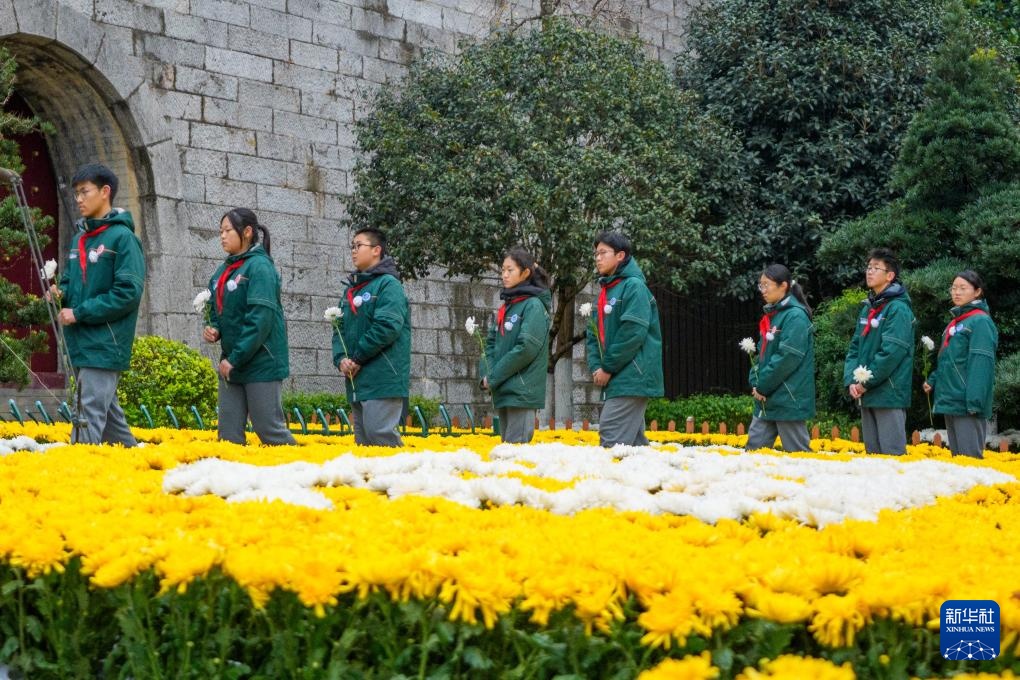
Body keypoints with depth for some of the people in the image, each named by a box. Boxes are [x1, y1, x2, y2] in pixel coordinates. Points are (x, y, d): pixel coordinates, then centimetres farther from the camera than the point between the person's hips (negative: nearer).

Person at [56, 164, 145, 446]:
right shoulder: (79, 238, 14)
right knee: (107, 411, 13)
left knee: (90, 413, -11)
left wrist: (79, 313, -16)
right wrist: (60, 294, -1)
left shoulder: (122, 237, -9)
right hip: (79, 342, 8)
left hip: (105, 345, -8)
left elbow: (129, 292, -16)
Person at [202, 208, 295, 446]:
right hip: (232, 364, 8)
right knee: (228, 433, 6)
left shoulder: (259, 266, -11)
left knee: (269, 430, -4)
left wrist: (235, 359, -18)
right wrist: (213, 330, -1)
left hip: (261, 363, -8)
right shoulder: (223, 270, 13)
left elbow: (261, 318, -18)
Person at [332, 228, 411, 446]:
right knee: (363, 440, 9)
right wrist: (340, 359, -3)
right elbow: (339, 329, 16)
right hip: (356, 380, 8)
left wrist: (358, 358, -12)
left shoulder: (388, 284, -5)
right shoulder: (351, 288, 19)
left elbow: (388, 326, -17)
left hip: (383, 380, -8)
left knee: (380, 436, -15)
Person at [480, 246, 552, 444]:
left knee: (517, 445, -11)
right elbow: (491, 343, 15)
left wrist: (493, 377, -12)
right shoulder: (506, 306, 16)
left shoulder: (534, 305, -7)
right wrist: (487, 374, -3)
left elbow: (526, 348, -16)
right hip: (503, 391, 8)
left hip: (522, 392, -8)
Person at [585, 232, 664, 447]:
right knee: (633, 440, 10)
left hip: (632, 379, -9)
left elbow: (633, 333, -17)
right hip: (614, 380, 9)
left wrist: (608, 368, -13)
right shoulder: (605, 290, 20)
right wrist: (596, 367, 1)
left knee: (612, 438, -17)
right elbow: (594, 335, 18)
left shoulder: (633, 286, -7)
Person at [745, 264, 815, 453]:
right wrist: (756, 384, 3)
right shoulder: (771, 315, 15)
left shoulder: (795, 316, -12)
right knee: (755, 448, 6)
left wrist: (763, 387, -13)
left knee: (796, 452, -1)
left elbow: (788, 357, -19)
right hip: (766, 400, 9)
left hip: (788, 399, -8)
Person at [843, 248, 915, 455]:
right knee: (872, 451, 12)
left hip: (889, 394, -8)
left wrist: (866, 382, -14)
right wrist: (851, 381, 0)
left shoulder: (898, 308, -9)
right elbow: (855, 348, 14)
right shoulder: (867, 308, 16)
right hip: (866, 394, 8)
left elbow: (892, 352, -18)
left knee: (891, 453, -5)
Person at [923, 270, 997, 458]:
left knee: (969, 457, -9)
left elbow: (981, 365, -17)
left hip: (967, 404, -9)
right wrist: (933, 380, 8)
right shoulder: (955, 322, 19)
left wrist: (975, 401, -23)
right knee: (956, 456, 12)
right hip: (950, 401, 9)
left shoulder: (981, 321, -9)